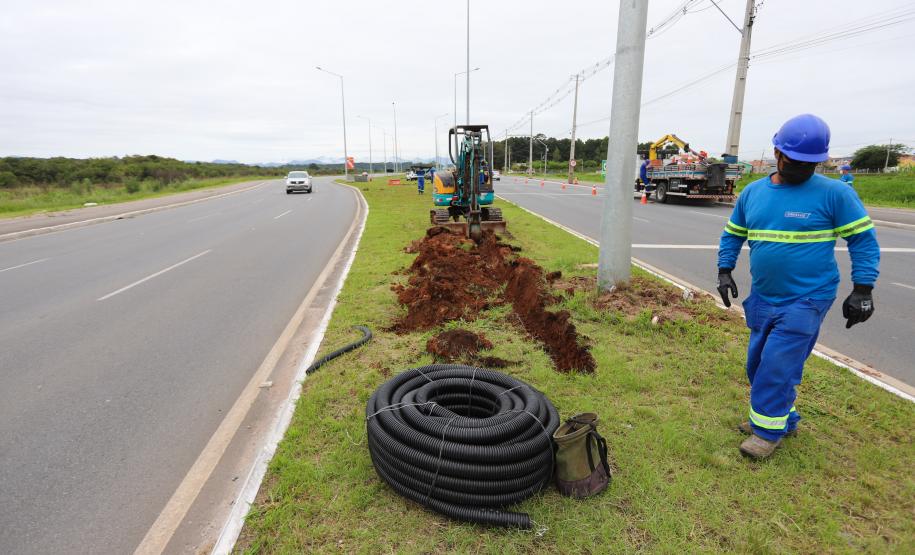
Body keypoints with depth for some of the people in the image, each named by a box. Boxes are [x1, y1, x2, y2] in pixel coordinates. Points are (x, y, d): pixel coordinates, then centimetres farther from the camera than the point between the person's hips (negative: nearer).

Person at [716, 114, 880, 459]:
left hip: (807, 300, -6)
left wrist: (862, 290, -11)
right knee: (759, 363, 15)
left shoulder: (835, 194, -9)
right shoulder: (752, 192, 4)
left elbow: (863, 239, -5)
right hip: (763, 298, 6)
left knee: (777, 365, -7)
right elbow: (733, 234, 15)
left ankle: (769, 431, 12)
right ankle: (782, 418, 36)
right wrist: (725, 271, 4)